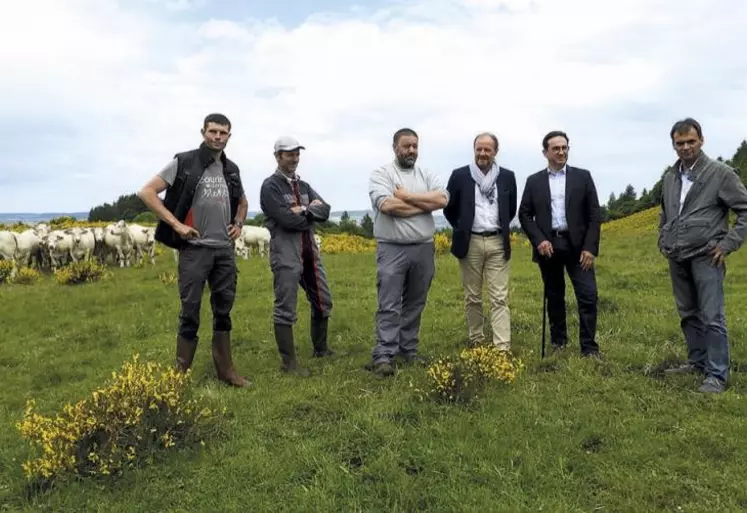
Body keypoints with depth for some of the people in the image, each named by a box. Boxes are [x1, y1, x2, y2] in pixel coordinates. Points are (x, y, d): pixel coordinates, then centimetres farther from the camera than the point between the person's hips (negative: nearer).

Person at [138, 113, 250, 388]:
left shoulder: (231, 169, 12)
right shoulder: (184, 162, -5)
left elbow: (242, 202, 30)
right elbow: (146, 192, -9)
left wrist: (239, 224, 10)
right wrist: (176, 225, -14)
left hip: (225, 249, 5)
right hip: (195, 248, -5)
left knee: (223, 310, 11)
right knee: (190, 312, -2)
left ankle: (225, 370, 22)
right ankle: (181, 373, 10)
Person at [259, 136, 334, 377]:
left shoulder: (304, 186, 17)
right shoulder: (270, 186, -6)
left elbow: (325, 210, 3)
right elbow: (287, 220, -17)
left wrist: (304, 210, -14)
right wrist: (312, 212, -3)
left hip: (310, 251, 8)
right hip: (286, 252, -8)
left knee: (323, 301, 16)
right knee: (285, 309, -5)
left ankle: (321, 349, 33)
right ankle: (289, 361, 3)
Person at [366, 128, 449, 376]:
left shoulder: (427, 175, 11)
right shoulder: (381, 174, -2)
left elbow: (442, 199, -6)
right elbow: (387, 206, -19)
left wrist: (406, 196, -11)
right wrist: (426, 204, -8)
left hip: (423, 248, 5)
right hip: (392, 249, -4)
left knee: (415, 304, 12)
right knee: (389, 306, -4)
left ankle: (408, 349, 23)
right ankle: (383, 356, -1)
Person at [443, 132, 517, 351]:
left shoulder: (507, 176, 4)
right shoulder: (459, 175, -1)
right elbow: (449, 208, 8)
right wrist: (462, 229, 10)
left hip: (498, 243, 1)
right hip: (470, 242, 0)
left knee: (500, 298, -3)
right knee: (472, 297, 8)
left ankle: (503, 348, -3)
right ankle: (476, 341, 22)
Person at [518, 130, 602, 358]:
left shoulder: (583, 176, 5)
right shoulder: (534, 181, 7)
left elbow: (594, 215, 1)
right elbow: (524, 215, 5)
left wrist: (590, 247, -8)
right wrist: (539, 240, -10)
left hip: (577, 246, 0)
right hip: (548, 246, 1)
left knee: (588, 295, -5)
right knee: (554, 297, 9)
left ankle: (589, 346, 4)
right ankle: (558, 342, 21)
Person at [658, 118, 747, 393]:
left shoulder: (720, 173, -6)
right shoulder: (669, 177, 11)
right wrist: (662, 239, 14)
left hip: (705, 256, -6)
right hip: (677, 258, 6)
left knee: (711, 317, -6)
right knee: (688, 314, 14)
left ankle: (717, 375, 0)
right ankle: (697, 361, 27)